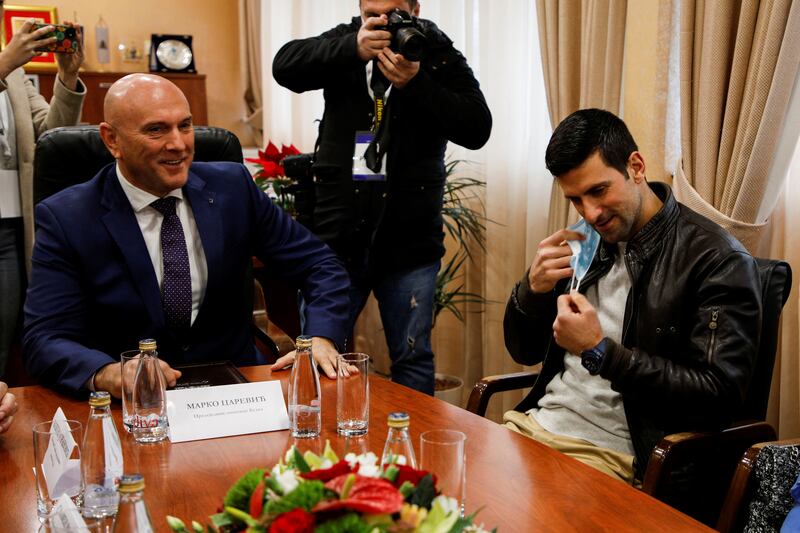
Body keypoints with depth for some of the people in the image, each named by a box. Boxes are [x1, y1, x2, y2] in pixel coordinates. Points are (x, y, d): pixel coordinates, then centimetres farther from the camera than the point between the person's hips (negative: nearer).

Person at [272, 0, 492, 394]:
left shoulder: (439, 56, -1)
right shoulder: (344, 45, 5)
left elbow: (477, 129, -11)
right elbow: (285, 66, -11)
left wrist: (415, 84, -24)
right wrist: (353, 49, -26)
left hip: (409, 242, -1)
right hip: (337, 234, 2)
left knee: (412, 357, 7)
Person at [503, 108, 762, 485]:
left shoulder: (718, 260, -9)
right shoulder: (589, 242, 10)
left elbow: (717, 397, -15)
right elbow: (524, 352, 16)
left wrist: (599, 350, -18)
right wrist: (533, 288, -6)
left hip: (612, 453, -6)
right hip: (534, 425, 7)